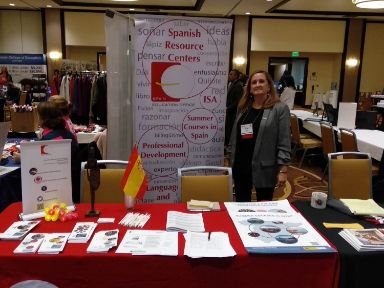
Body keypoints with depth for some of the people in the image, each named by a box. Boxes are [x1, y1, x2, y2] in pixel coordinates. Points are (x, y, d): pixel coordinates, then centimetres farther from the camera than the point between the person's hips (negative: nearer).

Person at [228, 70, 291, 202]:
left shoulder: (280, 108, -7)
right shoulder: (243, 108, 11)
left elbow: (284, 143, -10)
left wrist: (283, 170, -14)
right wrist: (232, 159, 14)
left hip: (264, 169, -5)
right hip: (240, 166, 5)